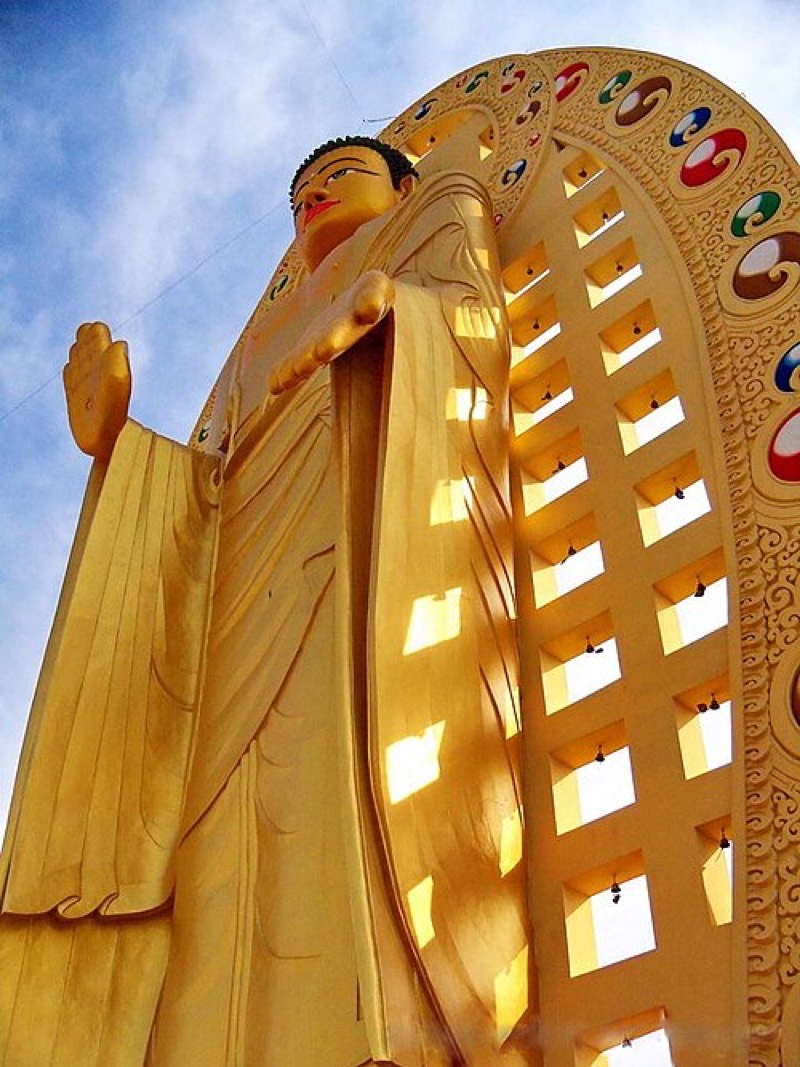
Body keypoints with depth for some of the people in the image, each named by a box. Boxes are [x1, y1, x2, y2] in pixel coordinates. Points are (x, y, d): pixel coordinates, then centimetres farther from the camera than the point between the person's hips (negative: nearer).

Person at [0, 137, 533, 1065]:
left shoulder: (447, 207, 30)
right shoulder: (282, 339, 40)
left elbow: (475, 322, 6)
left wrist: (384, 306, -12)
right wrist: (114, 437, 17)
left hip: (387, 545, -5)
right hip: (270, 586, 5)